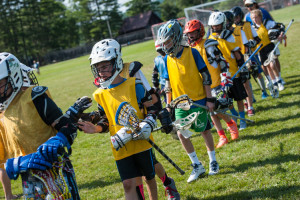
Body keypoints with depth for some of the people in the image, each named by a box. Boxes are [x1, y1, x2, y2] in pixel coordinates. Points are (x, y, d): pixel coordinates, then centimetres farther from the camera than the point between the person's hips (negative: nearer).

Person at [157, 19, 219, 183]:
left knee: (204, 130, 7)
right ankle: (197, 166, 11)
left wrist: (209, 98, -8)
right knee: (181, 133, -4)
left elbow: (205, 76, -6)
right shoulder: (167, 59, 3)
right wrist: (168, 104, 8)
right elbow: (168, 83, 10)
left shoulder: (192, 53, -9)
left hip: (198, 99, -3)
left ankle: (213, 161, 27)